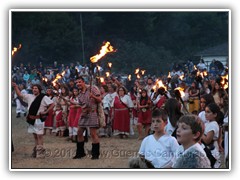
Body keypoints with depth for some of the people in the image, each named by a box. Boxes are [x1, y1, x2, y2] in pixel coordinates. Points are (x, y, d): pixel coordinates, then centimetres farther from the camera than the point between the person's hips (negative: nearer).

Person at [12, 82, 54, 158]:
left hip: (39, 119, -6)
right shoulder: (29, 96, 9)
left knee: (39, 135, -6)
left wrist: (45, 112, -12)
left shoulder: (44, 97, -7)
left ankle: (40, 152, -5)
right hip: (31, 119, 6)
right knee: (35, 136, 13)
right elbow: (20, 95, 14)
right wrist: (16, 87, 5)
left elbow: (52, 104, -8)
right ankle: (36, 150, 20)